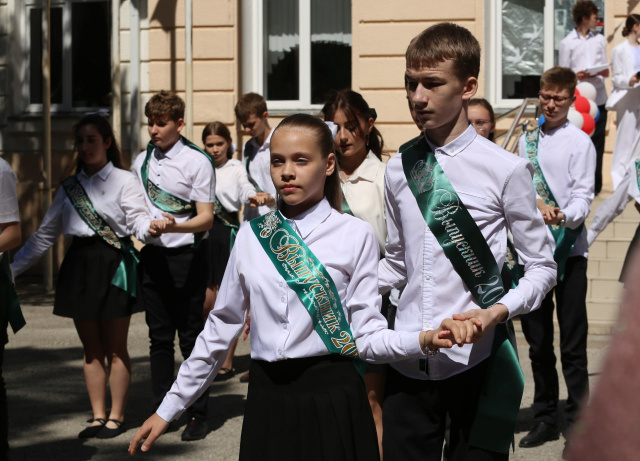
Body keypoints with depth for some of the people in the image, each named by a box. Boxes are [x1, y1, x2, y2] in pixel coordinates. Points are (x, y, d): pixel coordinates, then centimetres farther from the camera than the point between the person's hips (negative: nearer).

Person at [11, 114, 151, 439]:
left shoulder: (123, 181, -2)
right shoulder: (69, 187, 12)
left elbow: (138, 221, -13)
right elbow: (45, 234, 13)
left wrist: (153, 226, -37)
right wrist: (13, 267, 8)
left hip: (113, 265, -5)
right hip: (79, 265, 5)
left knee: (115, 348, 3)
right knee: (91, 349, 9)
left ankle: (116, 417, 11)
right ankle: (98, 417, 15)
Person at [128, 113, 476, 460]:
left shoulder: (355, 235, -4)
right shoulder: (250, 237, 5)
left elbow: (366, 337, -6)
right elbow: (220, 328, 11)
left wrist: (424, 340, -24)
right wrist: (170, 407, 12)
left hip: (331, 397, -3)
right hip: (266, 400, 3)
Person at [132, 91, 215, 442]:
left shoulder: (196, 162, -8)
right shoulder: (142, 161, 10)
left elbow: (206, 218, -12)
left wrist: (173, 226, -28)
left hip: (186, 256, -5)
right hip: (152, 256, 5)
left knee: (191, 338, 1)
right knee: (159, 337, 11)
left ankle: (198, 415, 9)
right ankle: (160, 411, 19)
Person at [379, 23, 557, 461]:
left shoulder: (504, 169, -6)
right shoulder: (399, 169, 8)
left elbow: (542, 265, 0)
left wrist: (498, 312, -18)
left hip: (476, 358, -4)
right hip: (408, 362, 4)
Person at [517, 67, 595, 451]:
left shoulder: (579, 142, -3)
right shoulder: (526, 141, 13)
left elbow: (583, 197, -11)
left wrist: (562, 216, -29)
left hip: (569, 249, -5)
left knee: (573, 343, -3)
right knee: (538, 340, 11)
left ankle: (579, 421, 3)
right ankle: (546, 419, 20)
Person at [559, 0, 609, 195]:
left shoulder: (600, 40, 14)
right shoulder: (567, 43, 2)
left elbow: (606, 71, 15)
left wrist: (602, 72, -8)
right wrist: (578, 76, -18)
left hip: (598, 99, 3)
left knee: (597, 142, 2)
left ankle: (595, 184, 7)